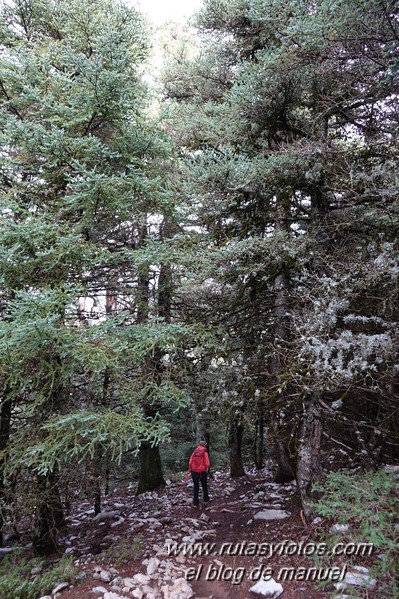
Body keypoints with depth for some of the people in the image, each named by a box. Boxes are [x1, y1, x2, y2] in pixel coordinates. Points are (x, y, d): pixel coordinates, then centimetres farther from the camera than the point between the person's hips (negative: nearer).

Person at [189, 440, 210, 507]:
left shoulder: (194, 452, -1)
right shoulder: (205, 453, -9)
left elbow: (190, 462, -3)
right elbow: (207, 463, -13)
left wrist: (191, 470, 11)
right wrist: (207, 468, 8)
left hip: (194, 472, 2)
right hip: (203, 472, -2)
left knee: (196, 487, 10)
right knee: (204, 486, 20)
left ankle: (196, 503, 10)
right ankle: (206, 499, 33)